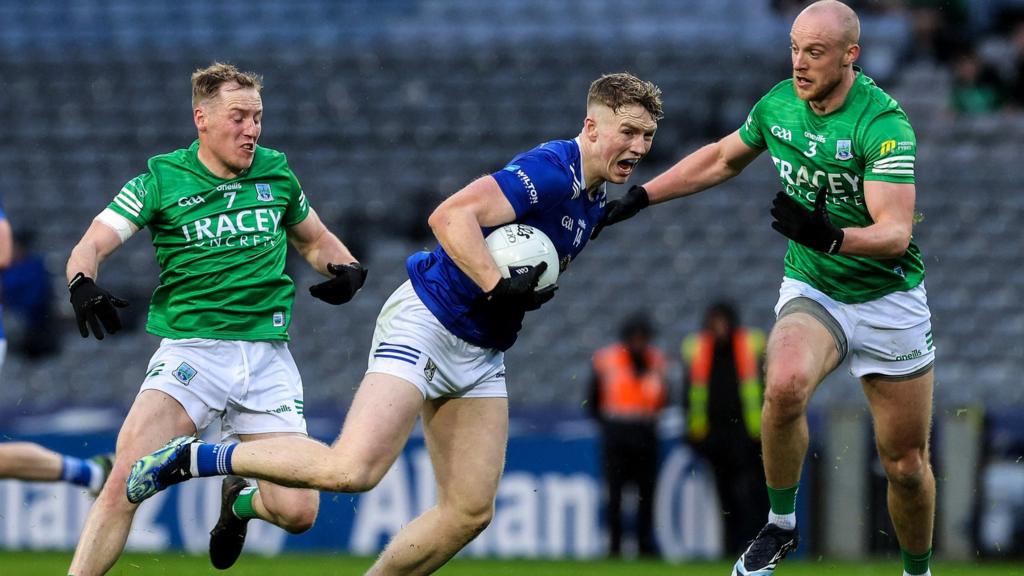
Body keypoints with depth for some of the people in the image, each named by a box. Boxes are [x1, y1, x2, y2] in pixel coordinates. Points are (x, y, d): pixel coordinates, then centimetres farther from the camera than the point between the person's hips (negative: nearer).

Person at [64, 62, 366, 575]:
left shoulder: (275, 172, 9)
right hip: (189, 353, -3)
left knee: (296, 511, -7)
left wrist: (347, 269, 2)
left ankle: (238, 502, 28)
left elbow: (315, 240, 25)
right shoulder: (161, 179, -1)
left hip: (268, 355, 3)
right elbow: (90, 247, -6)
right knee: (125, 483, -24)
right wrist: (83, 286, -29)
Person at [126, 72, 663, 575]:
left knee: (469, 512, 2)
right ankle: (192, 458, -8)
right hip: (426, 322, -10)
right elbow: (450, 215, -27)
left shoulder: (593, 199, 13)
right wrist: (498, 285, -33)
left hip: (480, 355, 10)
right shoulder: (552, 170, -17)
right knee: (351, 470, -24)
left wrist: (532, 289, 7)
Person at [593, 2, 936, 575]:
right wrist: (641, 196, 11)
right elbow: (723, 159, 16)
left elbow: (896, 233, -31)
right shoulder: (779, 104, -5)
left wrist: (831, 236, -49)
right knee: (785, 385, -31)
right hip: (811, 289, 3)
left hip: (889, 300, -3)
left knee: (906, 464, 3)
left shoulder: (885, 124, -23)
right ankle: (782, 523, -10)